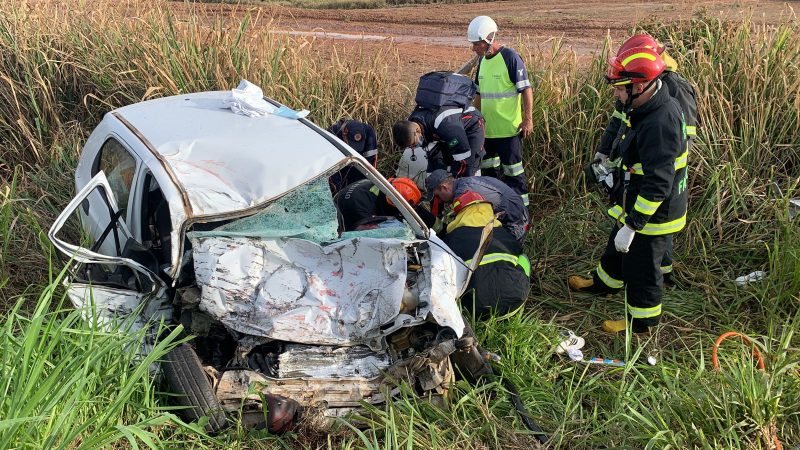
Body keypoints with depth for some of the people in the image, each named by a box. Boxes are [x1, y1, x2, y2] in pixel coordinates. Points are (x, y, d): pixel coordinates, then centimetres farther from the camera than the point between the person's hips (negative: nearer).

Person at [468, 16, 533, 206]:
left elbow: (526, 89, -14)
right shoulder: (483, 60, 11)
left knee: (512, 170, -2)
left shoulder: (510, 57, -13)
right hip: (487, 128, 8)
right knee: (488, 169, 16)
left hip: (509, 128, -8)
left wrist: (528, 119, -18)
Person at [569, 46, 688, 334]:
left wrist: (632, 226, -28)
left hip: (652, 215, -10)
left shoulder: (659, 123, -32)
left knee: (640, 269, 10)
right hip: (634, 206, 10)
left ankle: (643, 321, 31)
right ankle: (605, 281, 57)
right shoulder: (652, 108, 1)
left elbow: (658, 184, -33)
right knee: (617, 249, 30)